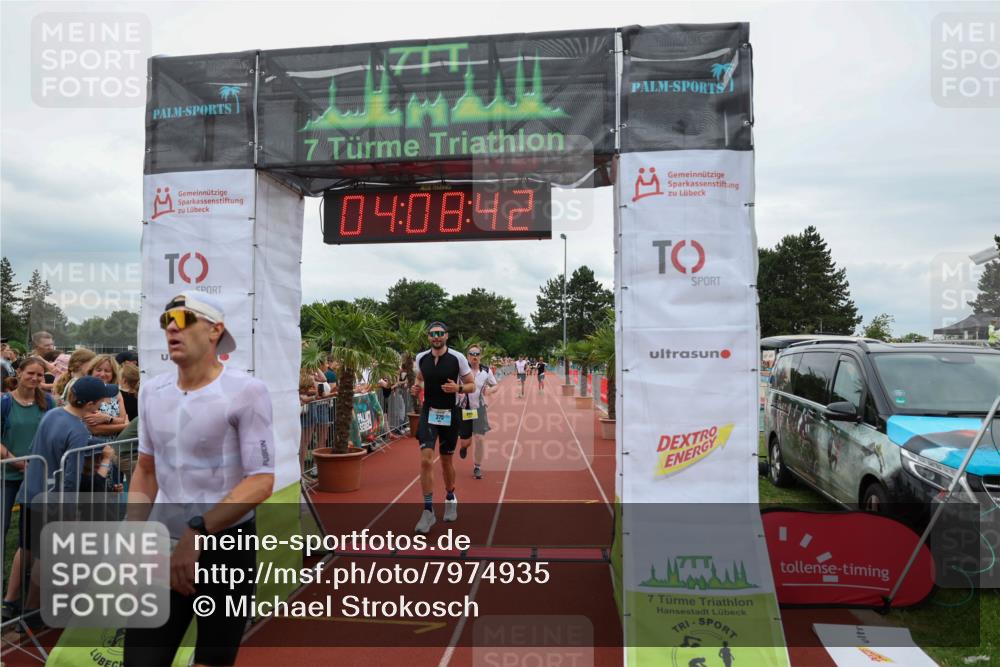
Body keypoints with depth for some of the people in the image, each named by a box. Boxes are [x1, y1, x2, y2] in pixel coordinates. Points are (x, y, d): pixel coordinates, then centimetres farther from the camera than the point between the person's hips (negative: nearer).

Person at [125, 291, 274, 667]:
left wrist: (197, 532, -24)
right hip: (163, 546, 5)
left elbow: (261, 481, -17)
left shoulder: (246, 391, -13)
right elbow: (146, 470, 16)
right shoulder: (152, 391, 6)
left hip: (226, 547, -4)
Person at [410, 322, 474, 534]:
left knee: (446, 461, 12)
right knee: (425, 460, -14)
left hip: (450, 414, -1)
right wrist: (417, 387, -3)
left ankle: (450, 499, 38)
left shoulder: (457, 358, -8)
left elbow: (471, 385, -2)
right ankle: (428, 510, -5)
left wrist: (458, 388, -22)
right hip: (428, 413, 1)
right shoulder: (421, 358, 1)